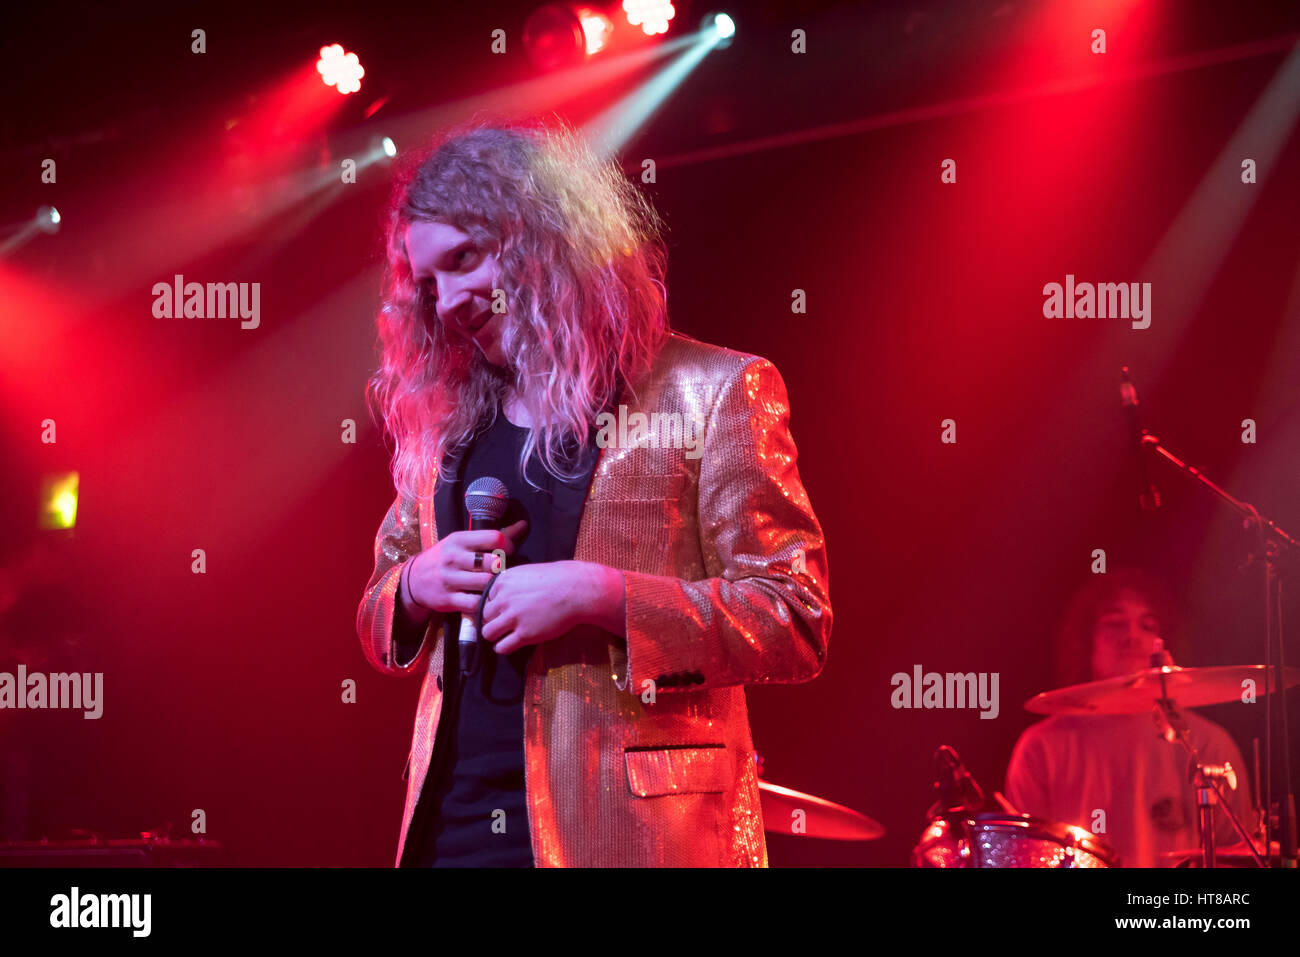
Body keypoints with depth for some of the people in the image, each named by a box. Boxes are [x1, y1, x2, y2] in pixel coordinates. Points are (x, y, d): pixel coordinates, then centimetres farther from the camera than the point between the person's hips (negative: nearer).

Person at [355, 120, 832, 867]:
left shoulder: (709, 393, -4)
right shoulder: (443, 414, 13)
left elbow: (797, 624, -9)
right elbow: (379, 626, 21)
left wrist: (597, 595, -19)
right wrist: (416, 585, -2)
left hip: (628, 830, -5)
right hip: (452, 821, 5)